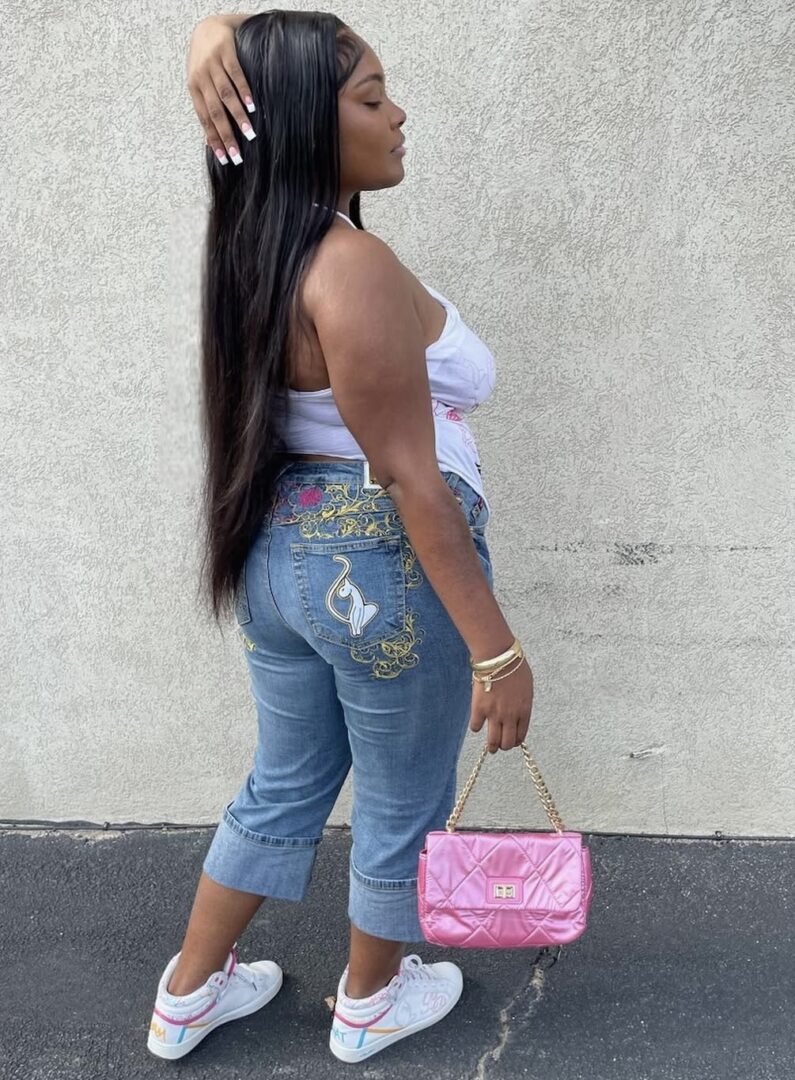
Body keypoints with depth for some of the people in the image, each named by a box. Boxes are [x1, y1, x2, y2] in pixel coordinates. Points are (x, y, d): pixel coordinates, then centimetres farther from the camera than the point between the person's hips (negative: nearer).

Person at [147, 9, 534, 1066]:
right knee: (402, 803, 17)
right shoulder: (356, 268, -23)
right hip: (387, 570, -8)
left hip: (278, 551, 9)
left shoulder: (260, 239, 3)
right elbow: (412, 478, -24)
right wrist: (495, 646, -19)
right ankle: (370, 1004, 41)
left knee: (285, 782, 25)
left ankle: (188, 997, 42)